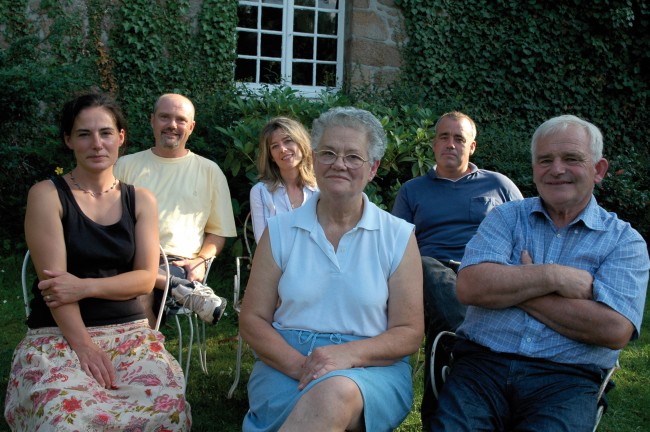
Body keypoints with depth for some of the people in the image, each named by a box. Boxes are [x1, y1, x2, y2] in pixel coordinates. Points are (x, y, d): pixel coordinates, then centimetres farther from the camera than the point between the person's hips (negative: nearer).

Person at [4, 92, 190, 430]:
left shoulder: (141, 200, 10)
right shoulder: (47, 195, 0)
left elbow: (146, 278, 2)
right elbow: (54, 281, -9)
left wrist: (85, 286, -14)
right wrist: (83, 345, -18)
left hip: (129, 331, 3)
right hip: (58, 335, -3)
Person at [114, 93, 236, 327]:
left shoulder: (210, 171, 17)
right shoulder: (126, 165, 17)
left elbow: (218, 231, 17)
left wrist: (201, 260, -5)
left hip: (180, 264, -1)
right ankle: (186, 290, -28)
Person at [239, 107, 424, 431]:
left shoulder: (399, 236, 5)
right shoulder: (280, 231, 9)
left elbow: (408, 334, 3)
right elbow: (252, 320, 6)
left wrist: (348, 354, -17)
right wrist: (298, 365, -14)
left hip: (371, 369, 0)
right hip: (286, 363, 1)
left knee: (336, 392, -37)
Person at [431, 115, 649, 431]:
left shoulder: (625, 241, 6)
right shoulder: (505, 217, 12)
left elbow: (615, 330, -10)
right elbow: (470, 286, -6)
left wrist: (513, 288, -7)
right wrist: (554, 277, -9)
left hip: (565, 378, -1)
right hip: (482, 362, 1)